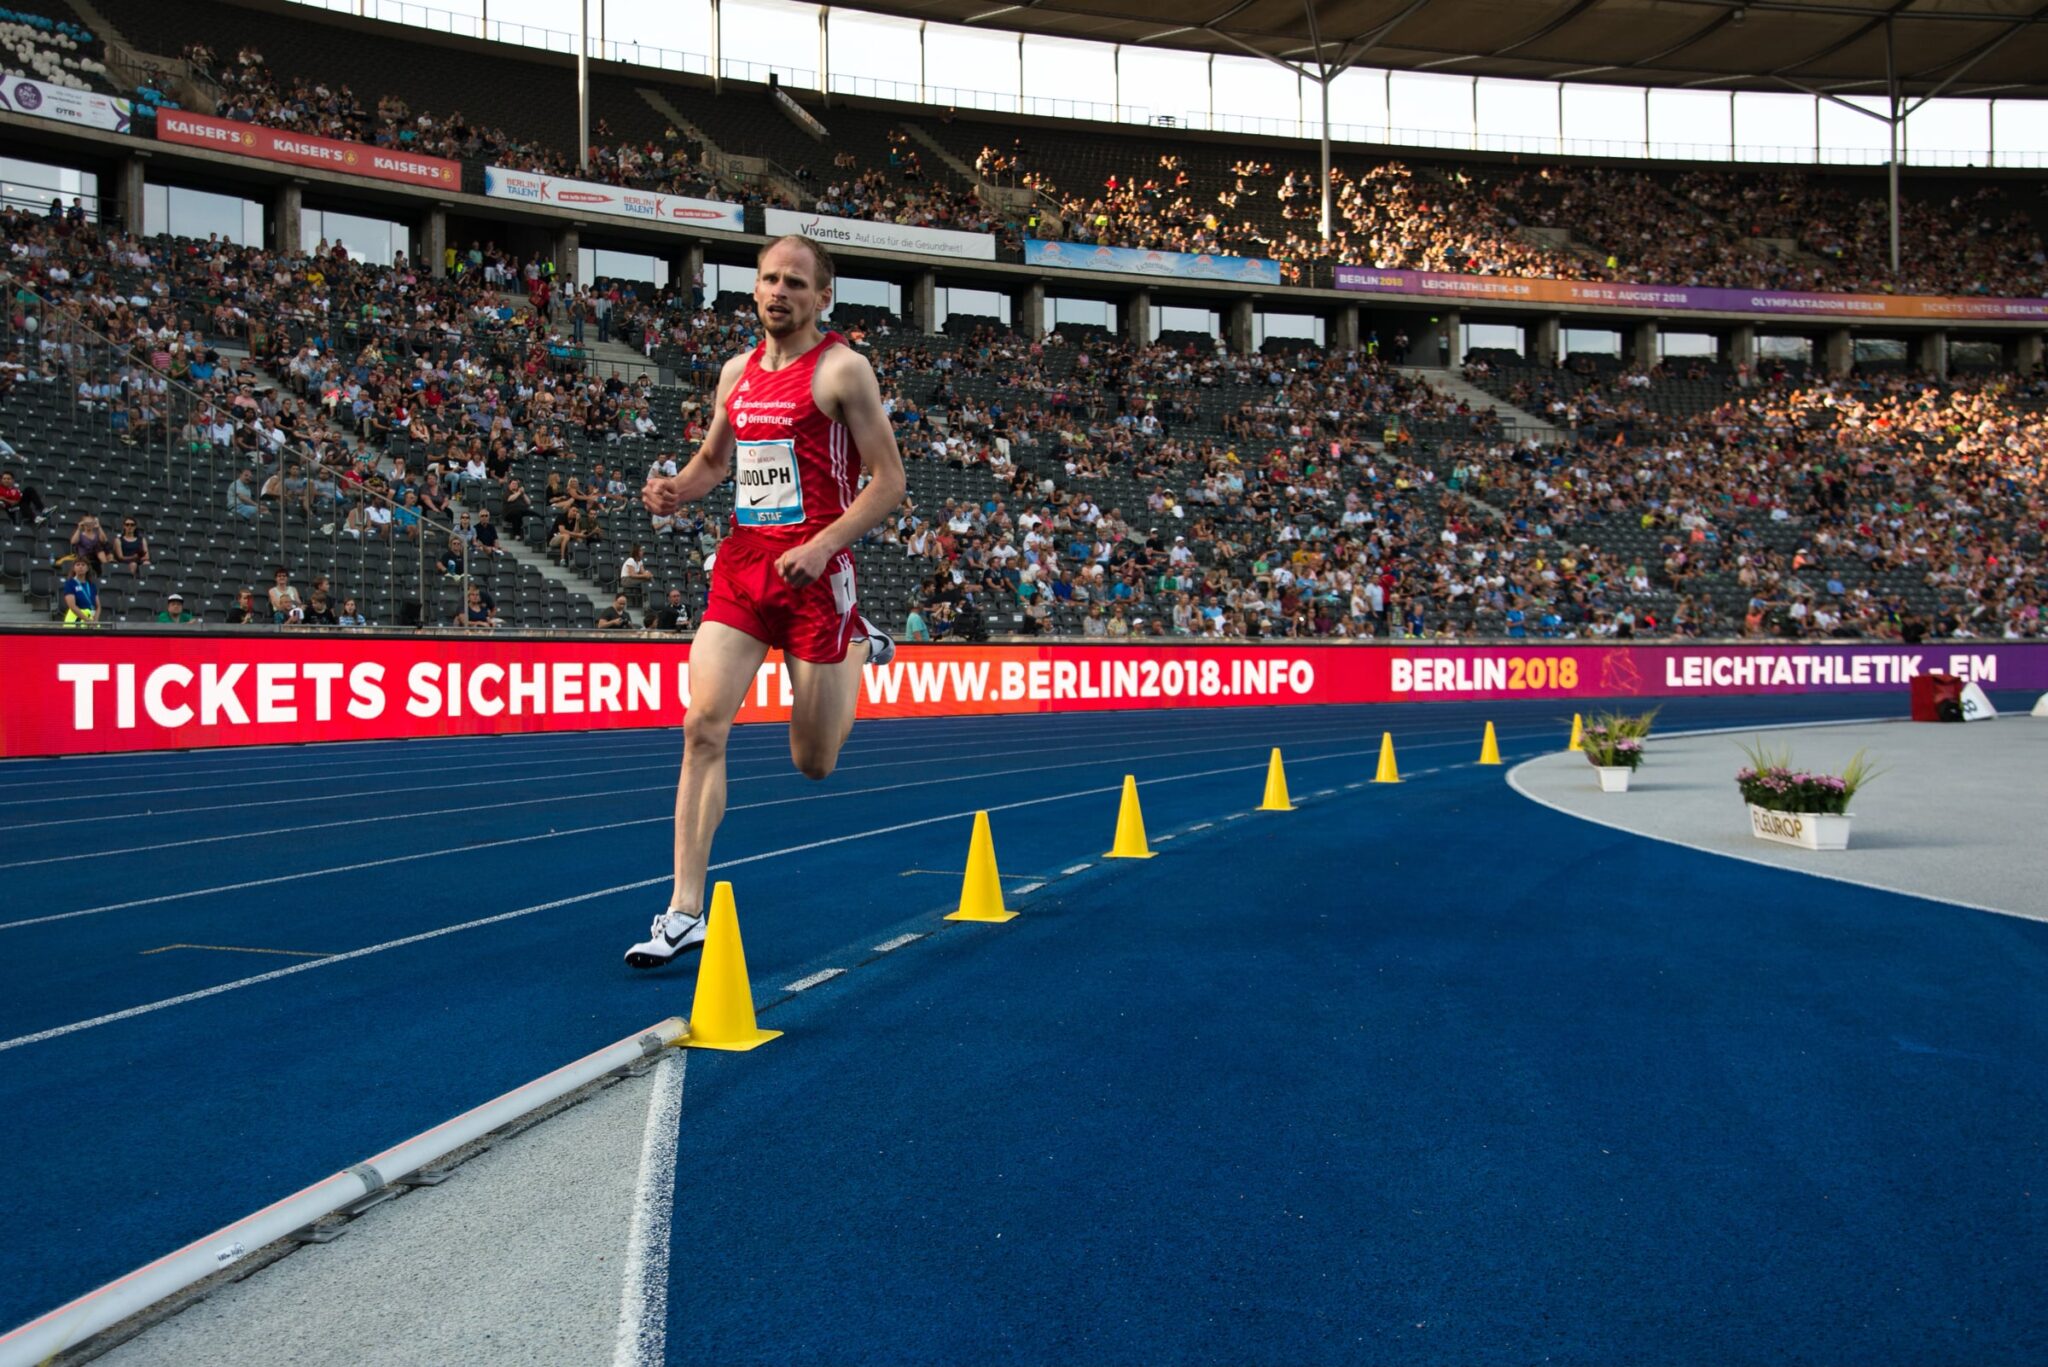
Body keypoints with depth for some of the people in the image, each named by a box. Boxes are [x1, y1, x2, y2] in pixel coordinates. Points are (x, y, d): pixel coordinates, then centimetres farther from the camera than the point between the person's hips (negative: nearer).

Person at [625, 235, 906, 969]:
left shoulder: (842, 369, -5)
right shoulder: (736, 372, 12)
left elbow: (889, 480, -7)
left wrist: (822, 545, -20)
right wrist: (677, 488, 3)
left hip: (813, 573, -4)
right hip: (740, 565, 5)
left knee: (815, 763, 6)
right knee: (702, 727, -10)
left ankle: (858, 645, 38)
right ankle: (685, 912, -3)